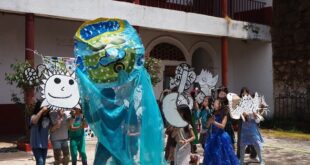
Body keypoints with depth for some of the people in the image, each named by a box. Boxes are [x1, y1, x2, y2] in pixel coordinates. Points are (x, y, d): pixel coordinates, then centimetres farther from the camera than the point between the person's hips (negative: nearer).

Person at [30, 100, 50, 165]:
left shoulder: (47, 118, 3)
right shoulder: (34, 116, -12)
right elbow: (34, 121, -35)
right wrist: (42, 110, -37)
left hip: (44, 144, 6)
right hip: (36, 144, -6)